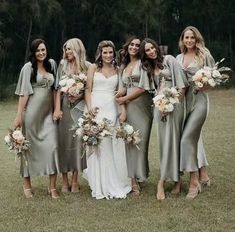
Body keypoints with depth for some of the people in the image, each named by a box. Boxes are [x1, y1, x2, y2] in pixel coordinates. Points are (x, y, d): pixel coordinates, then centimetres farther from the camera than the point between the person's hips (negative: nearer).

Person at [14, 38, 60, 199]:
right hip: (32, 111, -3)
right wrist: (19, 115, -9)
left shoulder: (52, 64, 10)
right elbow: (23, 92, -5)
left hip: (48, 112, 3)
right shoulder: (28, 67, -2)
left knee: (52, 146, -7)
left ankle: (53, 186, 0)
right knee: (30, 146, 6)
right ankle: (27, 184, 20)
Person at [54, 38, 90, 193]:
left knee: (77, 141, 1)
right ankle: (65, 181, 10)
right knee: (64, 141, 2)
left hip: (80, 107, -1)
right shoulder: (63, 65, 6)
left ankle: (75, 180, 11)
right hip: (65, 107, 1)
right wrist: (57, 108, -8)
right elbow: (58, 88, 1)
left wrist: (79, 96, -12)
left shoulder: (87, 67, 3)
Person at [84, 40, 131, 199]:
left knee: (112, 146, -1)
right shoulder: (93, 68, 7)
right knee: (97, 146, -3)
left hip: (111, 109, 1)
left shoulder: (117, 70, 12)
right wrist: (89, 109, -8)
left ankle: (113, 184, 10)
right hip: (96, 108, -1)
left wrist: (123, 110, -2)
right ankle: (100, 186, 6)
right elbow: (88, 89, 4)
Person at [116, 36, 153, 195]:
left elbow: (143, 87, -7)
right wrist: (120, 94, -5)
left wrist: (125, 98, -5)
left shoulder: (142, 63, 2)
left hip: (142, 106, -4)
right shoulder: (123, 66, 20)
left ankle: (137, 177, 5)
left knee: (140, 141, -4)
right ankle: (133, 179, -2)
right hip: (128, 108, 4)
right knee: (129, 142, -3)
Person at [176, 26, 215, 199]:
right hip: (184, 100, 5)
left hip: (199, 99, -5)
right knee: (195, 138, 12)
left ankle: (194, 182, -4)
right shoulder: (179, 58, 12)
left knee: (187, 138, -14)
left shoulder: (204, 55, -1)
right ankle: (203, 175, 26)